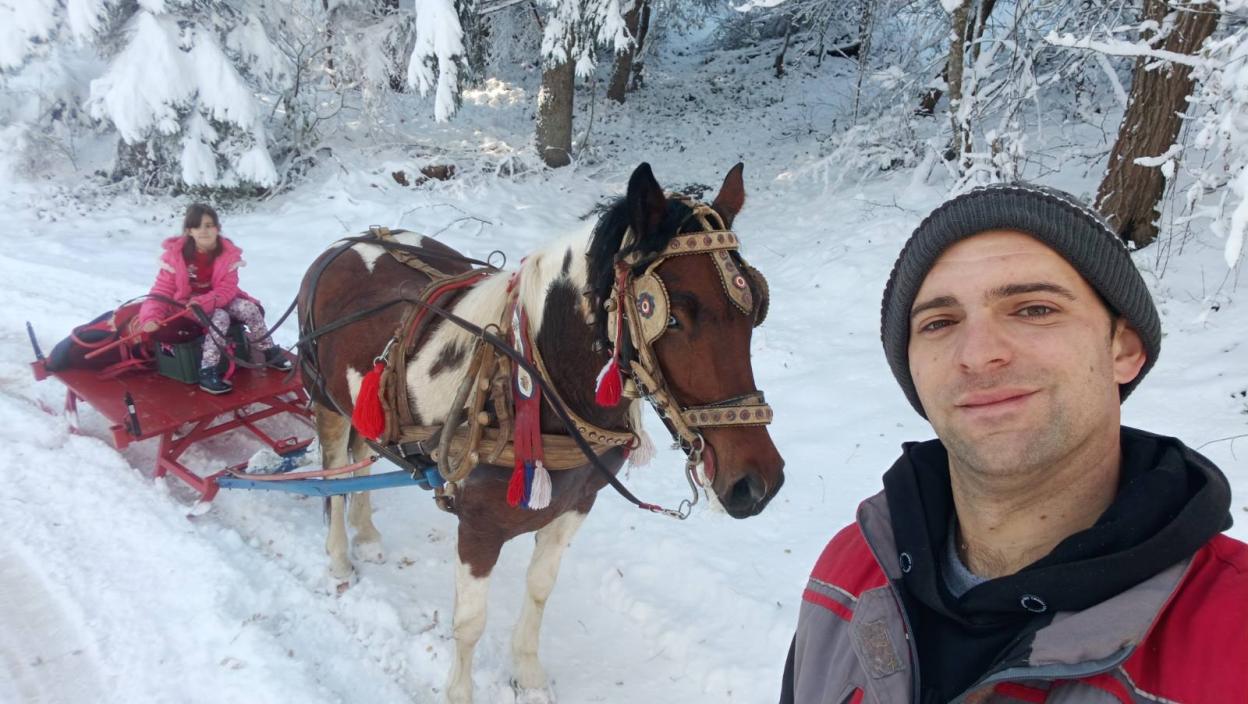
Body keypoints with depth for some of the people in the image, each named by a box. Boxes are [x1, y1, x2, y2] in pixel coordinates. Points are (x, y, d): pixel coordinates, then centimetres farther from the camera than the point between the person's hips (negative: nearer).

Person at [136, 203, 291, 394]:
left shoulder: (228, 253, -10)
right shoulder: (175, 254, -15)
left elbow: (227, 289, -14)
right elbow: (162, 289, -14)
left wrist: (204, 302, -33)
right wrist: (151, 317, -31)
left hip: (218, 300, 4)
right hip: (187, 306, -4)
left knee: (250, 308, -17)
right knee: (220, 317, -31)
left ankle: (269, 351, 5)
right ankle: (207, 372, -31)